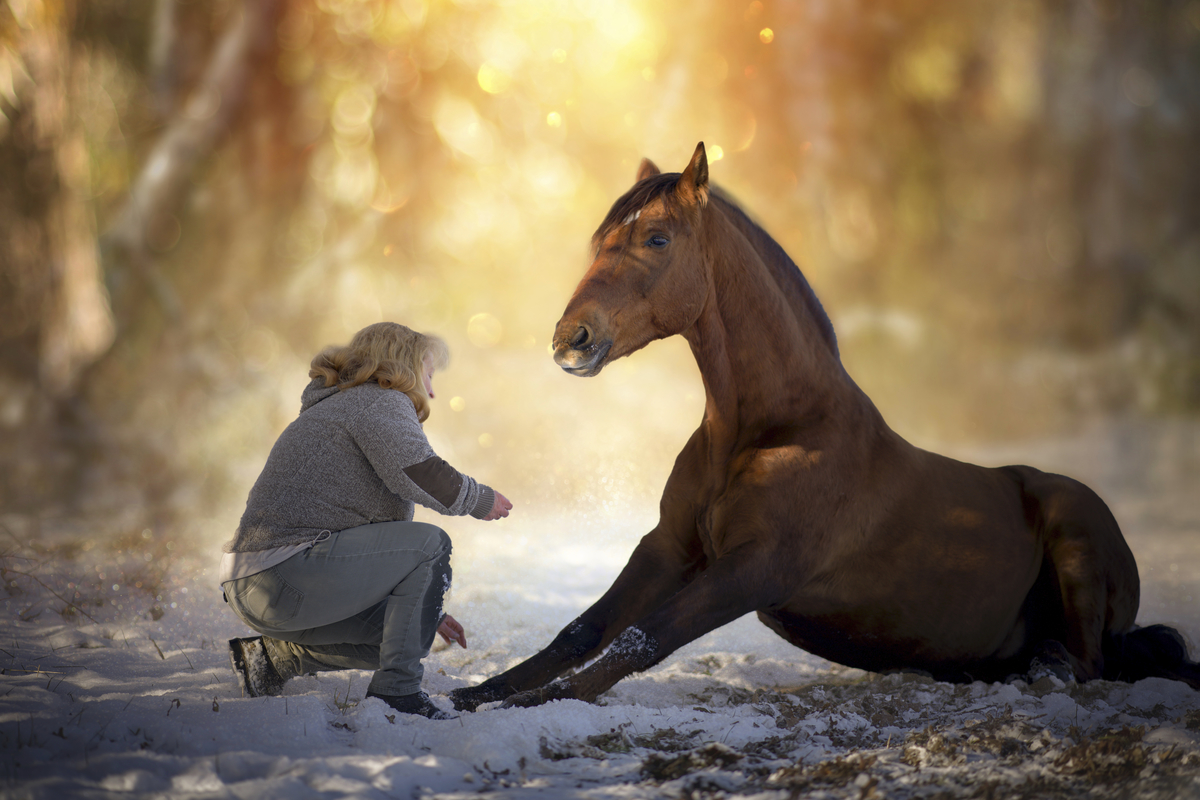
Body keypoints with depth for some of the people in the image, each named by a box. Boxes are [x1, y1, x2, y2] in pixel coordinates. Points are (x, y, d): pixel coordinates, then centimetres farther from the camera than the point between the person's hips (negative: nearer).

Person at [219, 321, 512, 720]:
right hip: (286, 576, -10)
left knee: (406, 632, 17)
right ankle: (395, 690, -10)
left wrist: (426, 611, 31)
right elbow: (419, 475, -22)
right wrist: (481, 500, -1)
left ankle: (273, 656, 13)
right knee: (428, 545, -10)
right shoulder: (381, 402, -1)